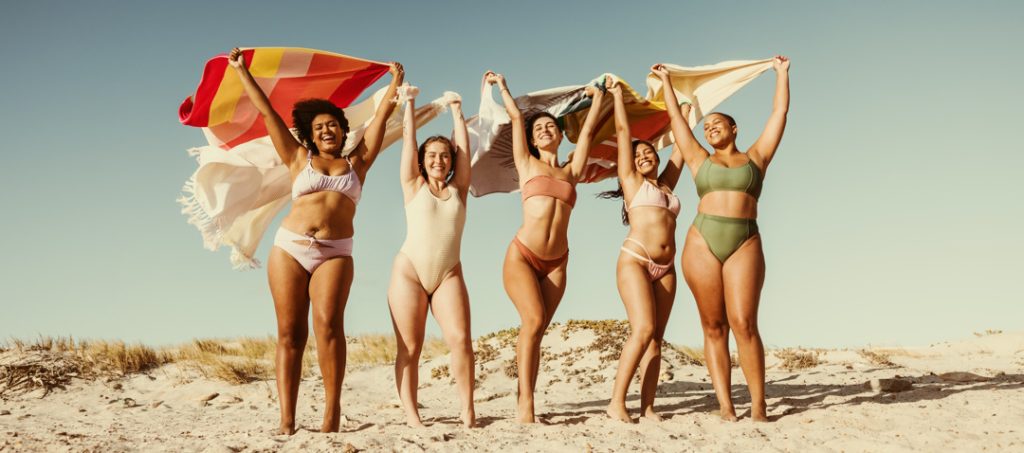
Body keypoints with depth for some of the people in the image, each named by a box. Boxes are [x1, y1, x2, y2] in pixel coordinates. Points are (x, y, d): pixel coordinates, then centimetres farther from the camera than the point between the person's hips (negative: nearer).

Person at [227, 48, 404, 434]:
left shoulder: (357, 162, 15)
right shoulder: (299, 159, 15)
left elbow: (383, 114, 20)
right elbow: (266, 112, 17)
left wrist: (396, 80, 27)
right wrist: (240, 70, 19)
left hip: (335, 254, 0)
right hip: (289, 248, 1)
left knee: (328, 323, -20)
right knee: (290, 332, -6)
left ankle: (333, 407, -18)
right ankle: (287, 420, -9)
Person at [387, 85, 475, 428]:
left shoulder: (458, 190, 12)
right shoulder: (414, 187, 8)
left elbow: (464, 145, 12)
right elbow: (408, 139, 8)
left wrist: (456, 110, 20)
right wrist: (410, 102, 14)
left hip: (449, 274, 1)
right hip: (409, 271, -1)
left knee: (461, 339, -15)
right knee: (409, 347, -5)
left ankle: (468, 410, -10)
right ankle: (411, 415, -5)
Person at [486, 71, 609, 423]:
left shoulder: (571, 171, 15)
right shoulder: (527, 165, 9)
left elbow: (588, 130, 22)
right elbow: (516, 117, 15)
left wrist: (598, 96, 33)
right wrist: (502, 86, 26)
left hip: (556, 263, 3)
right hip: (522, 255, -3)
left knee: (537, 330, -2)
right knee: (533, 320, -20)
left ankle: (525, 404, -2)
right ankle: (525, 404, -20)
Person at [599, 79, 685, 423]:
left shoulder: (667, 183, 21)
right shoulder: (632, 181, 9)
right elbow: (622, 130, 12)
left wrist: (676, 103, 37)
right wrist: (618, 95, 20)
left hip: (665, 268, 5)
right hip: (635, 260, -5)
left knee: (656, 337, -2)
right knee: (643, 329, -19)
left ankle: (647, 407, -4)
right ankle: (616, 402, -16)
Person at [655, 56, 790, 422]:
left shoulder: (756, 156, 17)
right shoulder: (700, 160, 18)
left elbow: (780, 112, 19)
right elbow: (676, 119, 25)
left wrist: (782, 73, 26)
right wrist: (666, 82, 33)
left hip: (745, 244, -1)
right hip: (702, 243, 1)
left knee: (744, 324, -12)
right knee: (713, 327, -3)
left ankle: (758, 405, -8)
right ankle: (725, 407, -4)